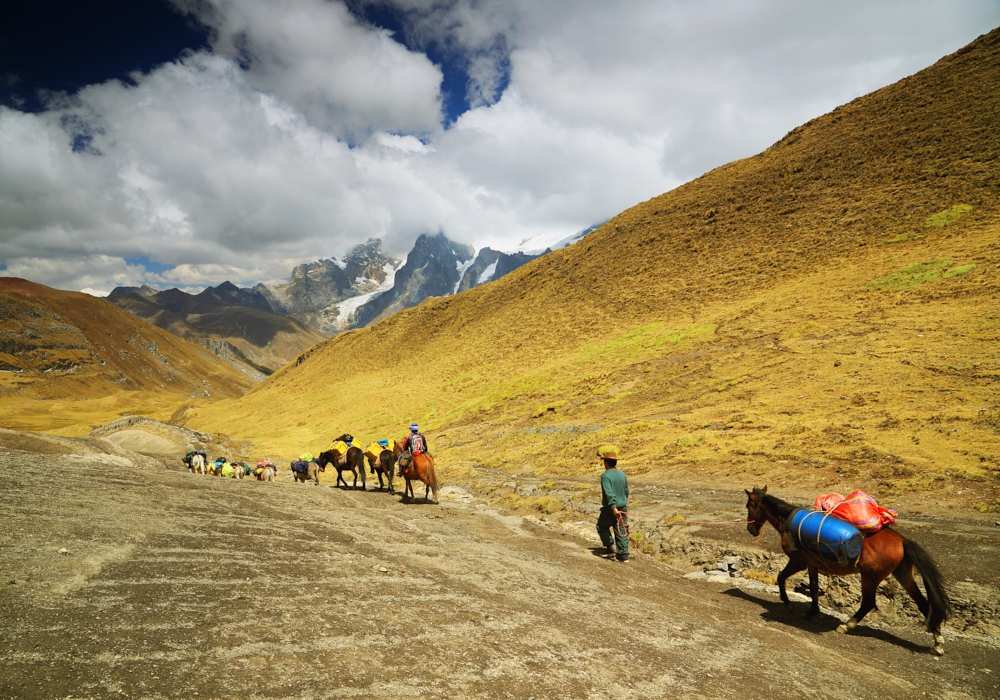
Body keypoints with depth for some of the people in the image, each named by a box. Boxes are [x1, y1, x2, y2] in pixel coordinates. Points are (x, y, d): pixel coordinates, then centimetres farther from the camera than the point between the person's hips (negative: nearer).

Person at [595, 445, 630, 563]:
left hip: (610, 509, -5)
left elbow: (609, 493, -26)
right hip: (623, 507, 5)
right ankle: (623, 555, 6)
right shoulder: (622, 474, 4)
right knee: (621, 531, 8)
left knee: (602, 526, 19)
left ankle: (609, 547, 18)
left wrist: (613, 507, -29)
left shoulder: (605, 476, -16)